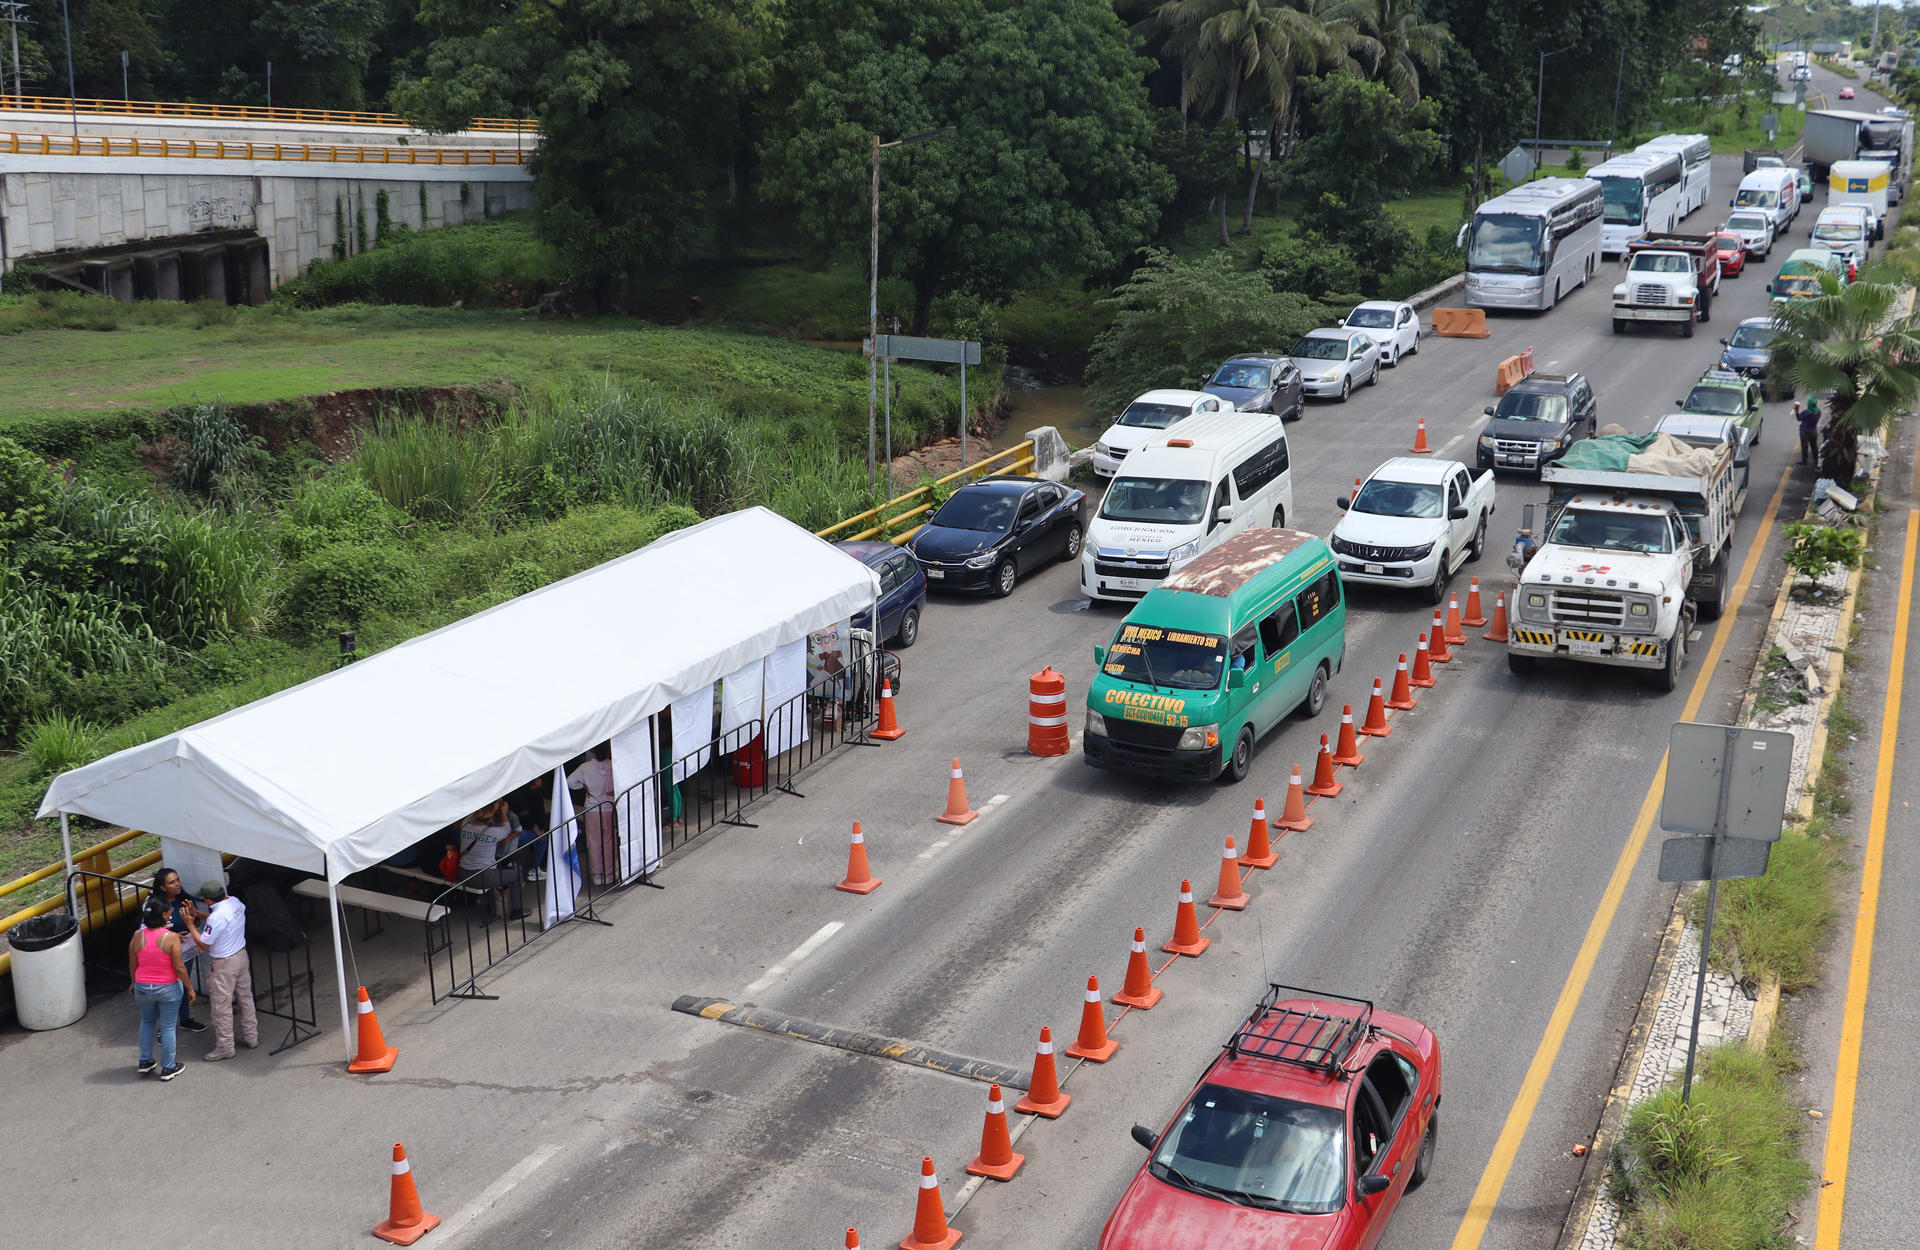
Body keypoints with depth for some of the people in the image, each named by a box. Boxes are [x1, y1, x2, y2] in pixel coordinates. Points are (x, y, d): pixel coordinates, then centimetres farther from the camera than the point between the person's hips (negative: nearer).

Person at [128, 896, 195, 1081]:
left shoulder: (137, 937, -8)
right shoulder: (171, 937, -20)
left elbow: (132, 965, 3)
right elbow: (179, 968, -18)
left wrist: (134, 983, 21)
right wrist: (190, 988, -5)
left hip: (143, 988, 4)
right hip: (168, 989, -4)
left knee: (147, 1022, 26)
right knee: (168, 1027, 10)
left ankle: (145, 1062, 33)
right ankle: (168, 1068, 19)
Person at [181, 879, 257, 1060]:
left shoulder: (216, 917, -29)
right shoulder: (235, 902, -3)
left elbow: (203, 944, -19)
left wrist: (190, 924, -12)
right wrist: (197, 914, 13)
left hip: (223, 965, -9)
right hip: (241, 955, 9)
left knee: (222, 1005, 4)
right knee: (245, 997, 20)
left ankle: (225, 1047, 13)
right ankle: (251, 1036, 33)